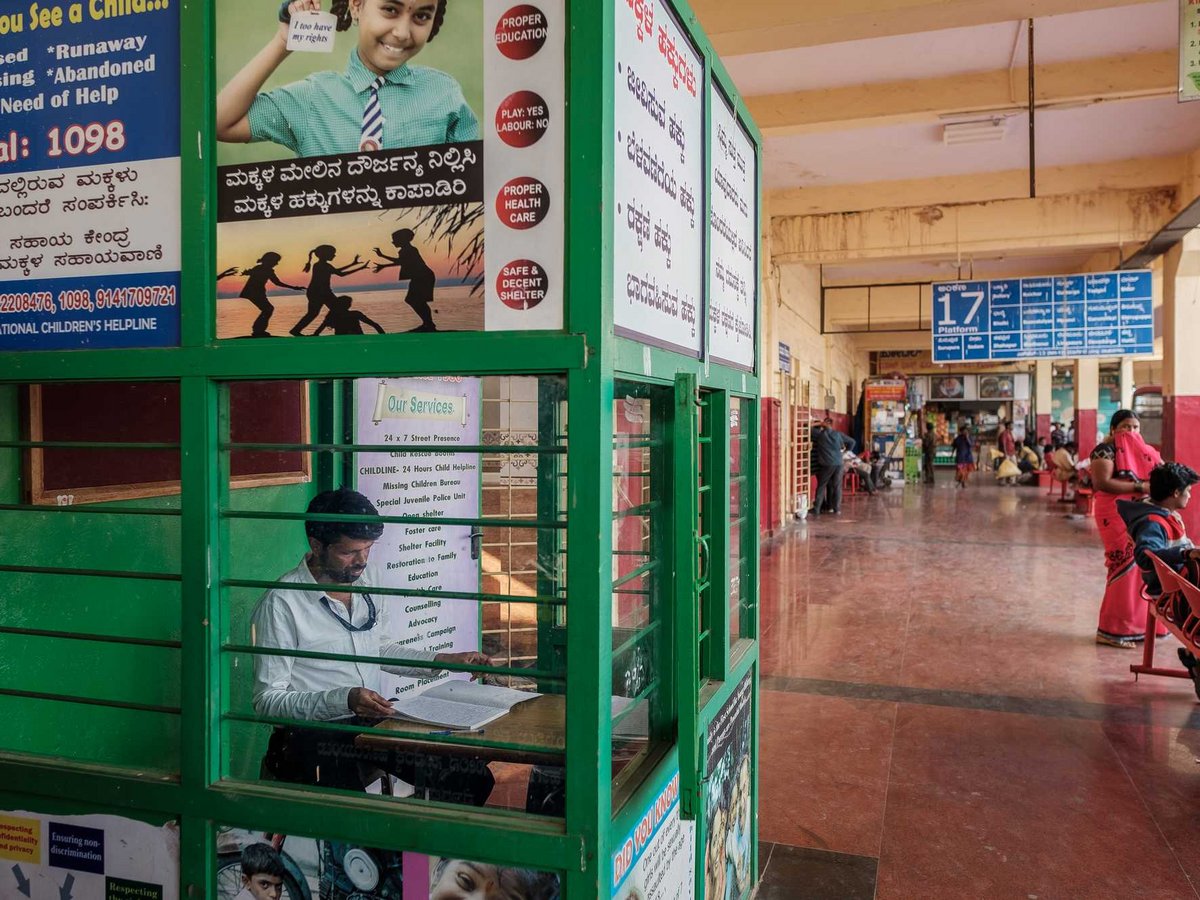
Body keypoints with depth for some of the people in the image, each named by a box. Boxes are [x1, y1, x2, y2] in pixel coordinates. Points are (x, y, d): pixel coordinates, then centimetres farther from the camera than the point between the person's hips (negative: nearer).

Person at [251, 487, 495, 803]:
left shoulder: (365, 578, 8)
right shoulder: (281, 604, -13)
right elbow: (268, 700, -12)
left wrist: (443, 661, 12)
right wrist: (344, 699, -25)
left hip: (373, 720, 7)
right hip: (315, 734, -6)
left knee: (473, 777, -10)